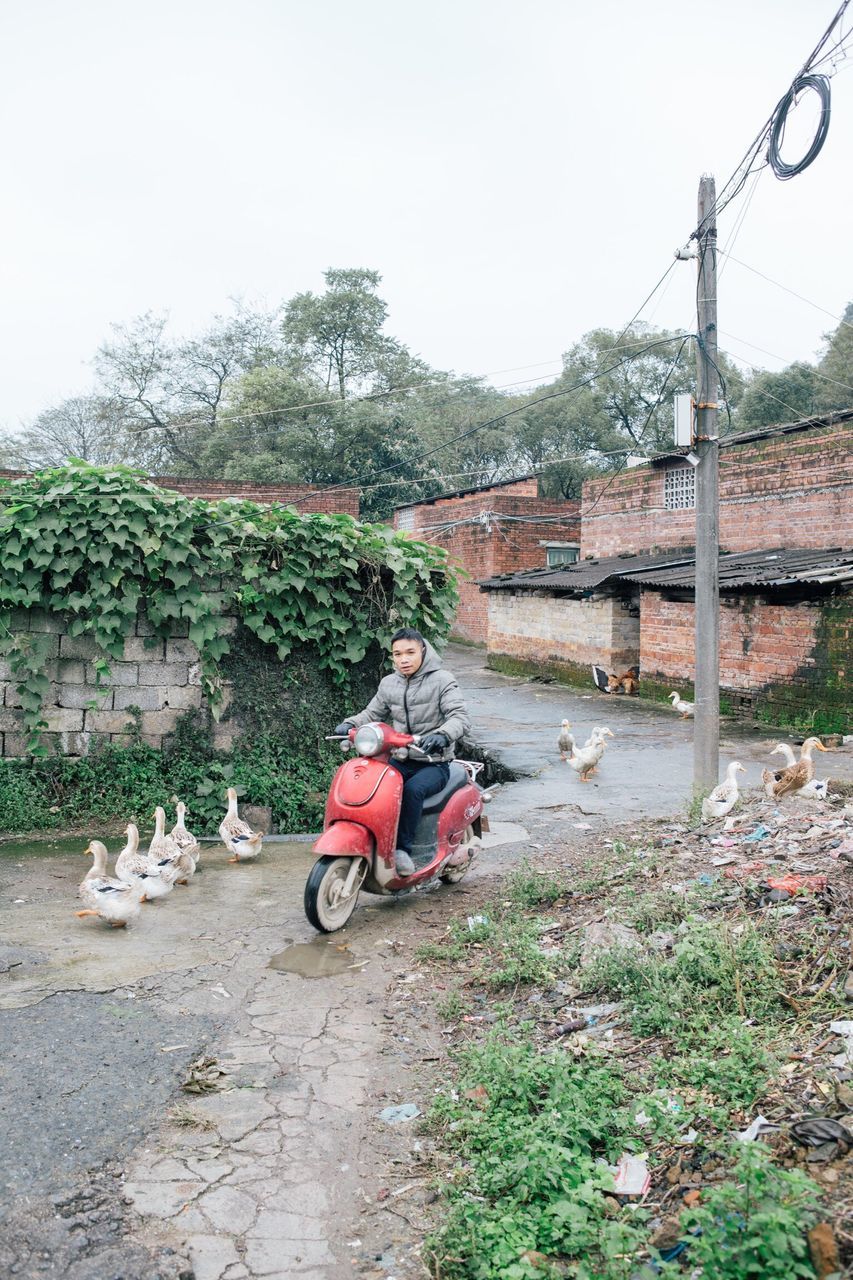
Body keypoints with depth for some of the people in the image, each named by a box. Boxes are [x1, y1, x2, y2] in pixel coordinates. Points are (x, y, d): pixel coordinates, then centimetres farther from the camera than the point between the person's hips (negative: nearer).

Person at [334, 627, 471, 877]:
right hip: (401, 760, 5)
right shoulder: (388, 684, 9)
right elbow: (372, 713, 17)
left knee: (412, 790, -34)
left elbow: (460, 716, -17)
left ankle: (402, 848, -22)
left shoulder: (442, 680, -7)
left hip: (434, 763, -5)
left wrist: (442, 735, -38)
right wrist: (350, 724, -4)